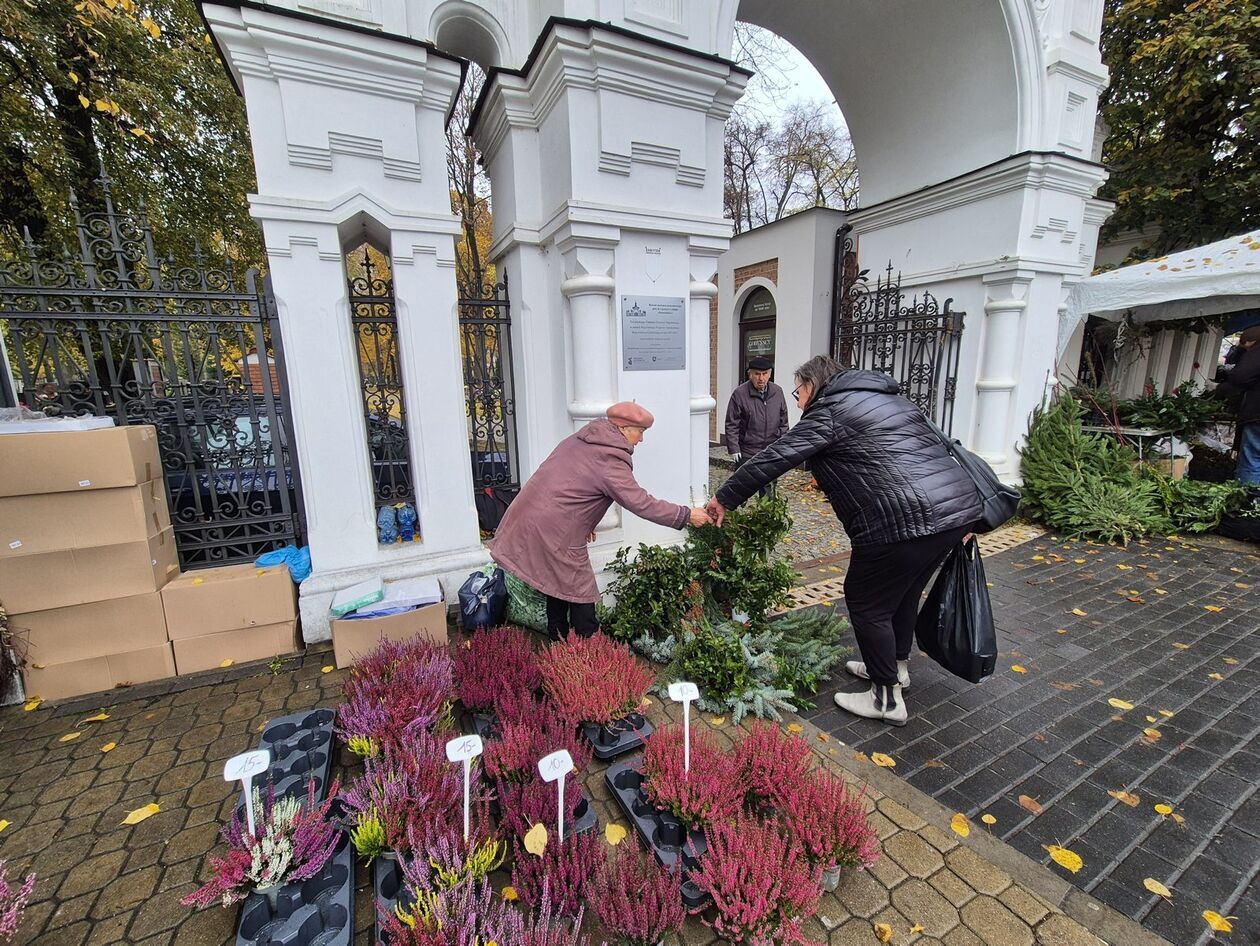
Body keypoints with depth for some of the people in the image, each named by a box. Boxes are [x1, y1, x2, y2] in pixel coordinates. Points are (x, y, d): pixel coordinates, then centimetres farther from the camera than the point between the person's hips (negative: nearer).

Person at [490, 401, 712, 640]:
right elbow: (642, 504, -18)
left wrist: (582, 523, 22)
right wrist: (686, 515, -9)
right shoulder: (610, 463, -17)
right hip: (554, 534, -9)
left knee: (557, 587, 22)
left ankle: (558, 644, 36)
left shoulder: (578, 440, 11)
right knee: (581, 596, 4)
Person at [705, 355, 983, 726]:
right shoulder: (888, 397, 22)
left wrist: (724, 499, 1)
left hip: (907, 521, -10)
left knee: (867, 601, 7)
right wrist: (958, 522, 25)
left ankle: (887, 699, 20)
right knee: (904, 592, 26)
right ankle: (897, 665, 45)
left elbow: (773, 459, -8)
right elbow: (939, 443, 23)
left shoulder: (829, 412, -4)